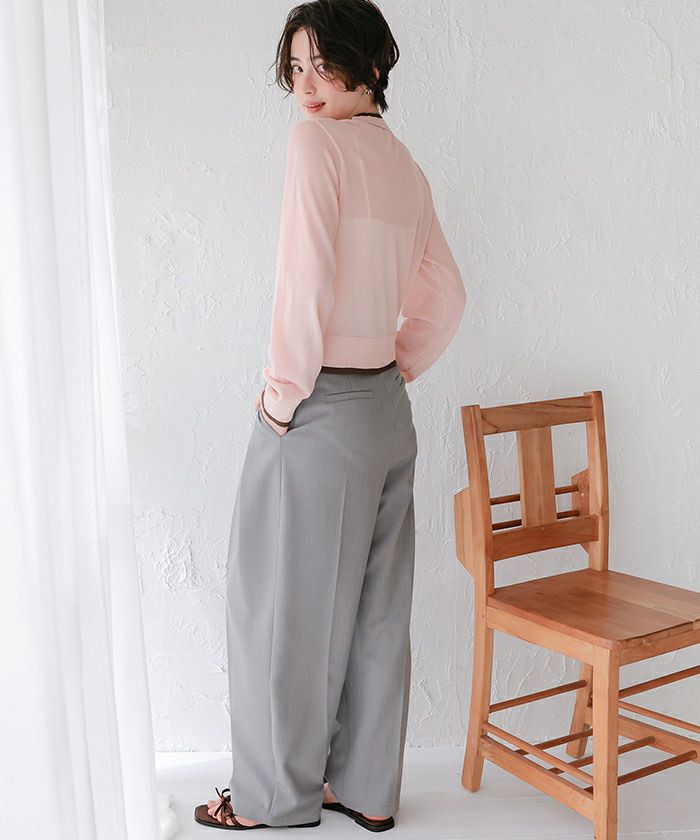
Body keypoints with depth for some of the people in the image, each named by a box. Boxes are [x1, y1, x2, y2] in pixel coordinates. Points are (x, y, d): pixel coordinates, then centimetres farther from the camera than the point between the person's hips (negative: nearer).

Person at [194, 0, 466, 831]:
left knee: (285, 604, 7)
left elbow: (305, 283, -21)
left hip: (319, 411, -8)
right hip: (388, 410, 8)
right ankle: (367, 791, 28)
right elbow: (444, 298, 17)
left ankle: (278, 795, 23)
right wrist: (395, 367, 17)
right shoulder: (405, 164, 12)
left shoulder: (316, 143, -12)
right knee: (375, 609, 14)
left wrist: (281, 395, -12)